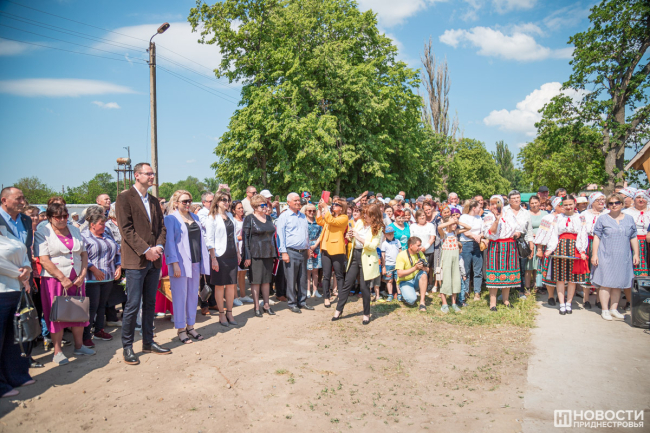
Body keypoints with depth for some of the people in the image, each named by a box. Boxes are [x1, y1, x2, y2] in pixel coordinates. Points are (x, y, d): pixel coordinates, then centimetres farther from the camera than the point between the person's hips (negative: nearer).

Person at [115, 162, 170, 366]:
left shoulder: (154, 201, 16)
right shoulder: (124, 198, -5)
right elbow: (126, 229, -12)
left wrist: (159, 246, -5)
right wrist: (145, 250, -16)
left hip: (154, 260, 7)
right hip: (135, 260, -6)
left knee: (150, 304, 13)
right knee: (133, 305, -2)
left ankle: (148, 342, 25)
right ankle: (127, 347, 11)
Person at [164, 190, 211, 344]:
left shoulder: (195, 217, 14)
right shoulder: (170, 218, -5)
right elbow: (169, 242, -10)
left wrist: (203, 261, 9)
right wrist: (175, 263, -17)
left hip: (195, 262, 6)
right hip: (180, 263, -6)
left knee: (193, 295, 11)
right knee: (180, 296, 1)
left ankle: (190, 326, 22)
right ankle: (180, 329, 11)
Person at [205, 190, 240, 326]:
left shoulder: (229, 215, 13)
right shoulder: (212, 218, -6)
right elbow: (209, 240, -9)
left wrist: (237, 253, 16)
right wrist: (213, 258, -15)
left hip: (232, 255, 6)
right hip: (220, 256, -6)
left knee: (231, 285, 8)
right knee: (220, 286, 3)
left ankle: (229, 313, 17)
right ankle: (221, 314, 14)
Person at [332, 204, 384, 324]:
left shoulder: (378, 228, -5)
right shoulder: (360, 222, 8)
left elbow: (373, 245, -15)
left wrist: (359, 238, -20)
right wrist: (350, 236, -4)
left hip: (367, 258, -5)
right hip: (355, 255, 5)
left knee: (364, 286, 0)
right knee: (347, 283, 6)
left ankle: (366, 314, 17)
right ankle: (338, 310, 15)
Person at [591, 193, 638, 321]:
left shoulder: (629, 218, 10)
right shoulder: (603, 219, 1)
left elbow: (634, 238, 12)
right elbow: (596, 237, -1)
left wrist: (636, 254, 6)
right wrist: (594, 254, -7)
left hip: (623, 257, 3)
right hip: (606, 257, -3)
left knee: (618, 284, 9)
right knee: (606, 283, -2)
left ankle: (614, 308, 21)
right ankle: (605, 310, 7)